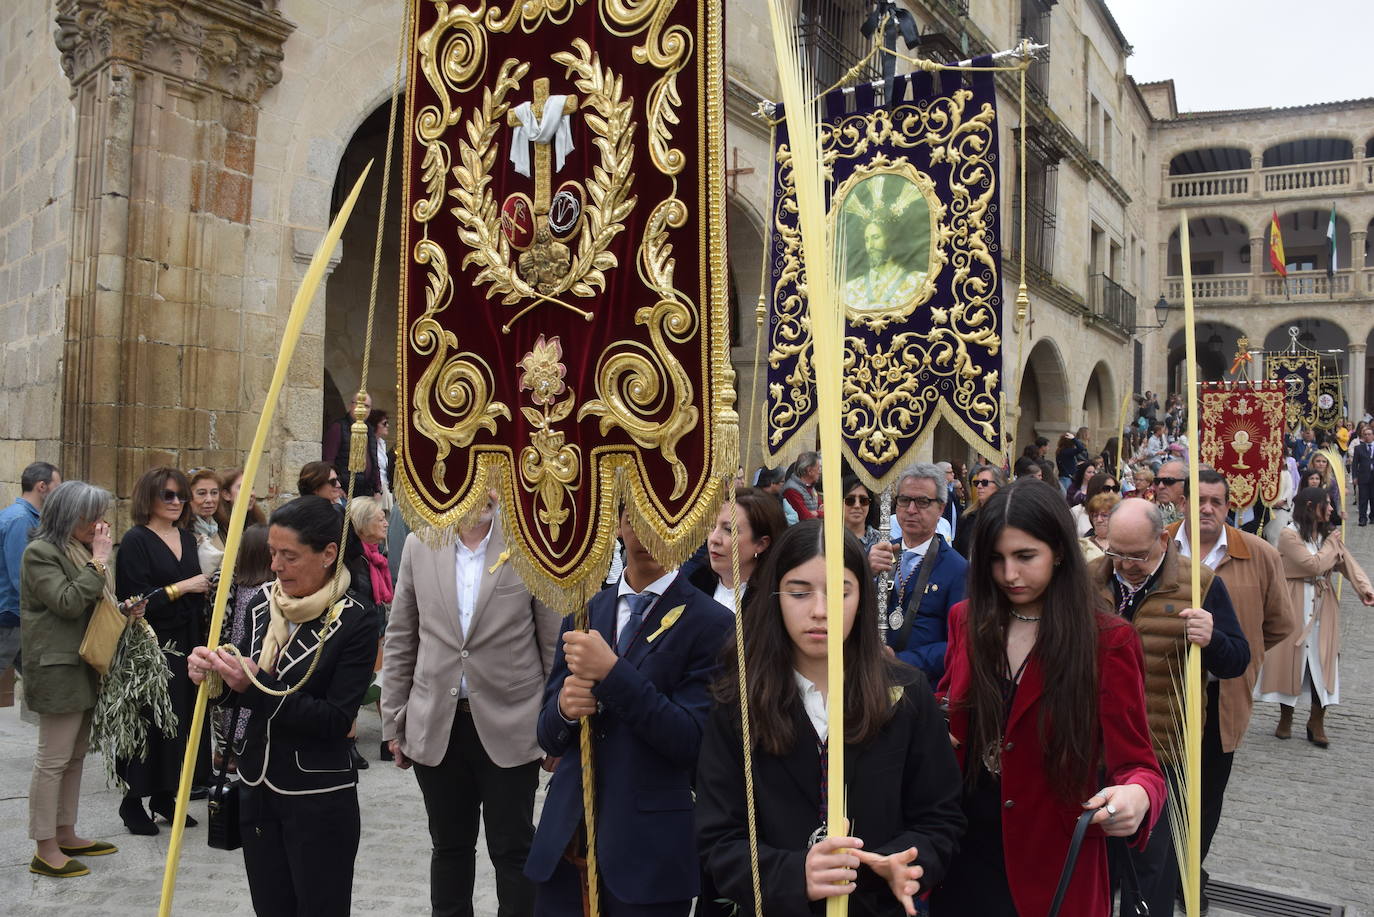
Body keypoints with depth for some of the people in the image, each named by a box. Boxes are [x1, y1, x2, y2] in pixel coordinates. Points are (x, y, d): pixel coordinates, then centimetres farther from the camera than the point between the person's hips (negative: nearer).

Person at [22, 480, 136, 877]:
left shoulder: (83, 552, 15)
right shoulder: (40, 553, -11)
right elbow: (68, 603, -21)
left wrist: (125, 611, 6)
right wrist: (99, 562, -19)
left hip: (86, 667, 9)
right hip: (59, 669, -9)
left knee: (75, 757, 14)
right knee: (53, 759, -3)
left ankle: (65, 835, 23)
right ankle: (45, 850, 4)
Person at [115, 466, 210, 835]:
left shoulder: (187, 538, 12)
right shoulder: (136, 541, -8)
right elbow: (136, 599, -15)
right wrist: (182, 587, -16)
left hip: (186, 643, 6)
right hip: (150, 647, -6)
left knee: (182, 718, 7)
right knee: (149, 721, -1)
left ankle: (164, 795, 20)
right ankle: (133, 800, 13)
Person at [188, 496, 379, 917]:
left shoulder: (355, 621, -16)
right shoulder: (263, 606, 1)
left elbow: (336, 720, -19)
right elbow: (245, 696, 12)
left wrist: (258, 685, -24)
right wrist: (216, 679, -9)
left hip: (319, 800, -6)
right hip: (257, 787, 6)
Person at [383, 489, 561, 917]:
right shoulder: (420, 545, 0)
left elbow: (555, 645, -3)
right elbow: (400, 639, 7)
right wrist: (393, 720, 7)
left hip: (509, 726, -2)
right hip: (436, 726, 3)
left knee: (513, 849, 9)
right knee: (449, 846, 17)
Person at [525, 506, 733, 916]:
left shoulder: (710, 623, -8)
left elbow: (694, 741, -15)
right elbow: (549, 737, 10)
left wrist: (613, 673, -23)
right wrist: (564, 707, -13)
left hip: (649, 851, -4)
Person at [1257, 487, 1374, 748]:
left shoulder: (1329, 533, 9)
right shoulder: (1289, 535, -12)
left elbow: (1348, 563, -4)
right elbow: (1314, 565, -19)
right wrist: (1332, 543, -6)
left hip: (1324, 606, 5)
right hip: (1296, 606, -5)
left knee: (1323, 660, 3)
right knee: (1291, 657, 3)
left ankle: (1317, 722, 12)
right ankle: (1285, 718, 17)